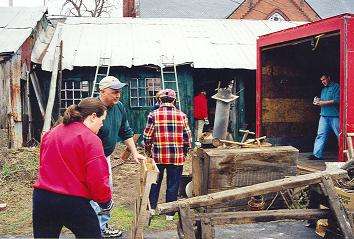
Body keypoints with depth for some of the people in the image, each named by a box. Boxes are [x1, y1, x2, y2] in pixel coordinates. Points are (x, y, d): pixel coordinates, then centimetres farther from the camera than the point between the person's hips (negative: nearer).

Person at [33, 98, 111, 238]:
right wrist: (105, 201, -1)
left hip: (42, 198, 7)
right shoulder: (91, 140, -13)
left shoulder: (50, 133, 9)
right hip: (73, 202, -6)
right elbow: (97, 179, -18)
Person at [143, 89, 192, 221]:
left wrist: (148, 151, 13)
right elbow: (187, 137, 0)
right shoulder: (182, 115, -3)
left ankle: (152, 208, 25)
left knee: (155, 183, 17)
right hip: (177, 157, 0)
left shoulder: (153, 115, -5)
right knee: (173, 185, 10)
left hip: (158, 156, 0)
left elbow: (147, 136, -4)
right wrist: (184, 152, 14)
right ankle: (170, 213, 17)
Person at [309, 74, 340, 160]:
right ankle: (317, 154, 0)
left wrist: (322, 102, -14)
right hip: (324, 116, 7)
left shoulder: (336, 87, -3)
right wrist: (318, 101, 4)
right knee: (321, 135, 1)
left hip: (334, 116, -7)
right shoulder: (323, 89, 21)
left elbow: (337, 101, -14)